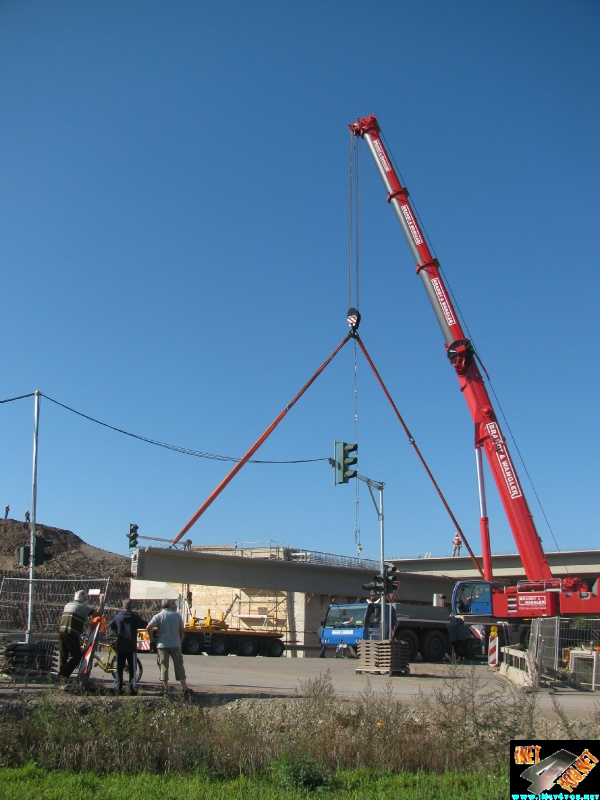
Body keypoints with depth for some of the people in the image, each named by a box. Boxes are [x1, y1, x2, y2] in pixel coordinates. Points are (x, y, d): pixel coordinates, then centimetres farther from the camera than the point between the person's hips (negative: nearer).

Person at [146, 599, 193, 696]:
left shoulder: (158, 616, -3)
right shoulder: (177, 615, 2)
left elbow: (148, 627, -14)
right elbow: (182, 630, 6)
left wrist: (151, 639, -1)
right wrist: (180, 641, 18)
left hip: (162, 644, -1)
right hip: (175, 644, 1)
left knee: (164, 666, 7)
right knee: (179, 666, 8)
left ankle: (165, 687, 5)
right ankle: (185, 687, 9)